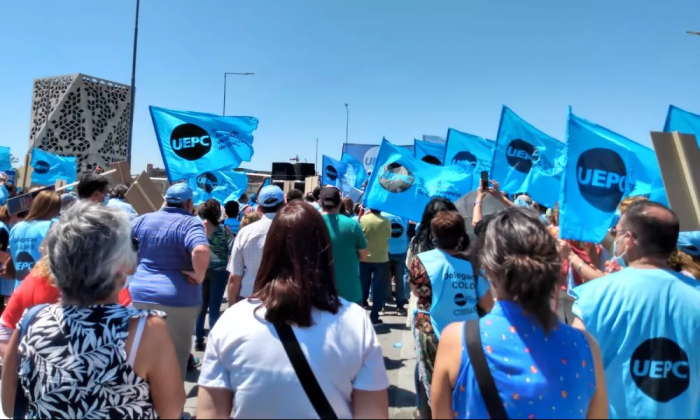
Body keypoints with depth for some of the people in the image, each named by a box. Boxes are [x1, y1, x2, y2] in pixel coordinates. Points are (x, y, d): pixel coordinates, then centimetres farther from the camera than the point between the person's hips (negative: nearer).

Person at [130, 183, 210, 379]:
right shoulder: (190, 223, -12)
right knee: (176, 358, 9)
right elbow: (201, 250, -31)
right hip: (178, 300, -5)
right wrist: (199, 276, -17)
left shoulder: (143, 220, 7)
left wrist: (132, 267, 17)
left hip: (139, 295, 5)